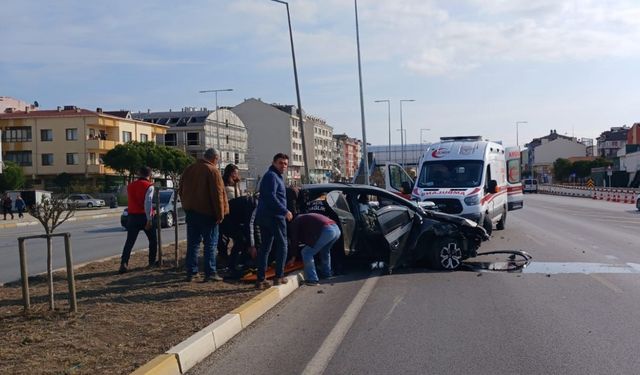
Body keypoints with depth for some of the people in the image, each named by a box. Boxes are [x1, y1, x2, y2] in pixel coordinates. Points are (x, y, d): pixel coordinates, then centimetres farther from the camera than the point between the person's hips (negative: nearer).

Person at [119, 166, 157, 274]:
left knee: (129, 241, 0)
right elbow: (148, 202, -19)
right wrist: (149, 219, -20)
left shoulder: (130, 186, 10)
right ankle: (152, 262, 19)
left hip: (132, 216, 4)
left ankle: (124, 263, -14)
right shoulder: (149, 186, -8)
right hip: (145, 216, -4)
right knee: (153, 240, 15)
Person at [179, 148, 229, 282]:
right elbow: (217, 194, -15)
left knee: (192, 242, 11)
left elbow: (181, 190, 19)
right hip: (207, 212, -6)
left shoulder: (189, 169, 12)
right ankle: (210, 272, -2)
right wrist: (220, 214, -12)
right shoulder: (212, 171, -11)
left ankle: (190, 272, 13)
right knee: (210, 243, 0)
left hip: (190, 211, 7)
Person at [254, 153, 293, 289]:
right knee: (282, 245, 1)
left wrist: (283, 211, 24)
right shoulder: (272, 176, -11)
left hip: (263, 216, 10)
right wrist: (285, 211, -21)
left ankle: (260, 279, 9)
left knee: (265, 247, 9)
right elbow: (271, 197, -23)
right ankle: (279, 276, 3)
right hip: (274, 216, -10)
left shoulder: (276, 176, 22)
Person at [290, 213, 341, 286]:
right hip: (336, 229, 9)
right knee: (325, 250, 35)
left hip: (326, 231, -9)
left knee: (306, 253, 1)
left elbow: (294, 239, 13)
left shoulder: (296, 221, 15)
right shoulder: (306, 218, 38)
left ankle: (312, 279, -1)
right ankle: (326, 273, 40)